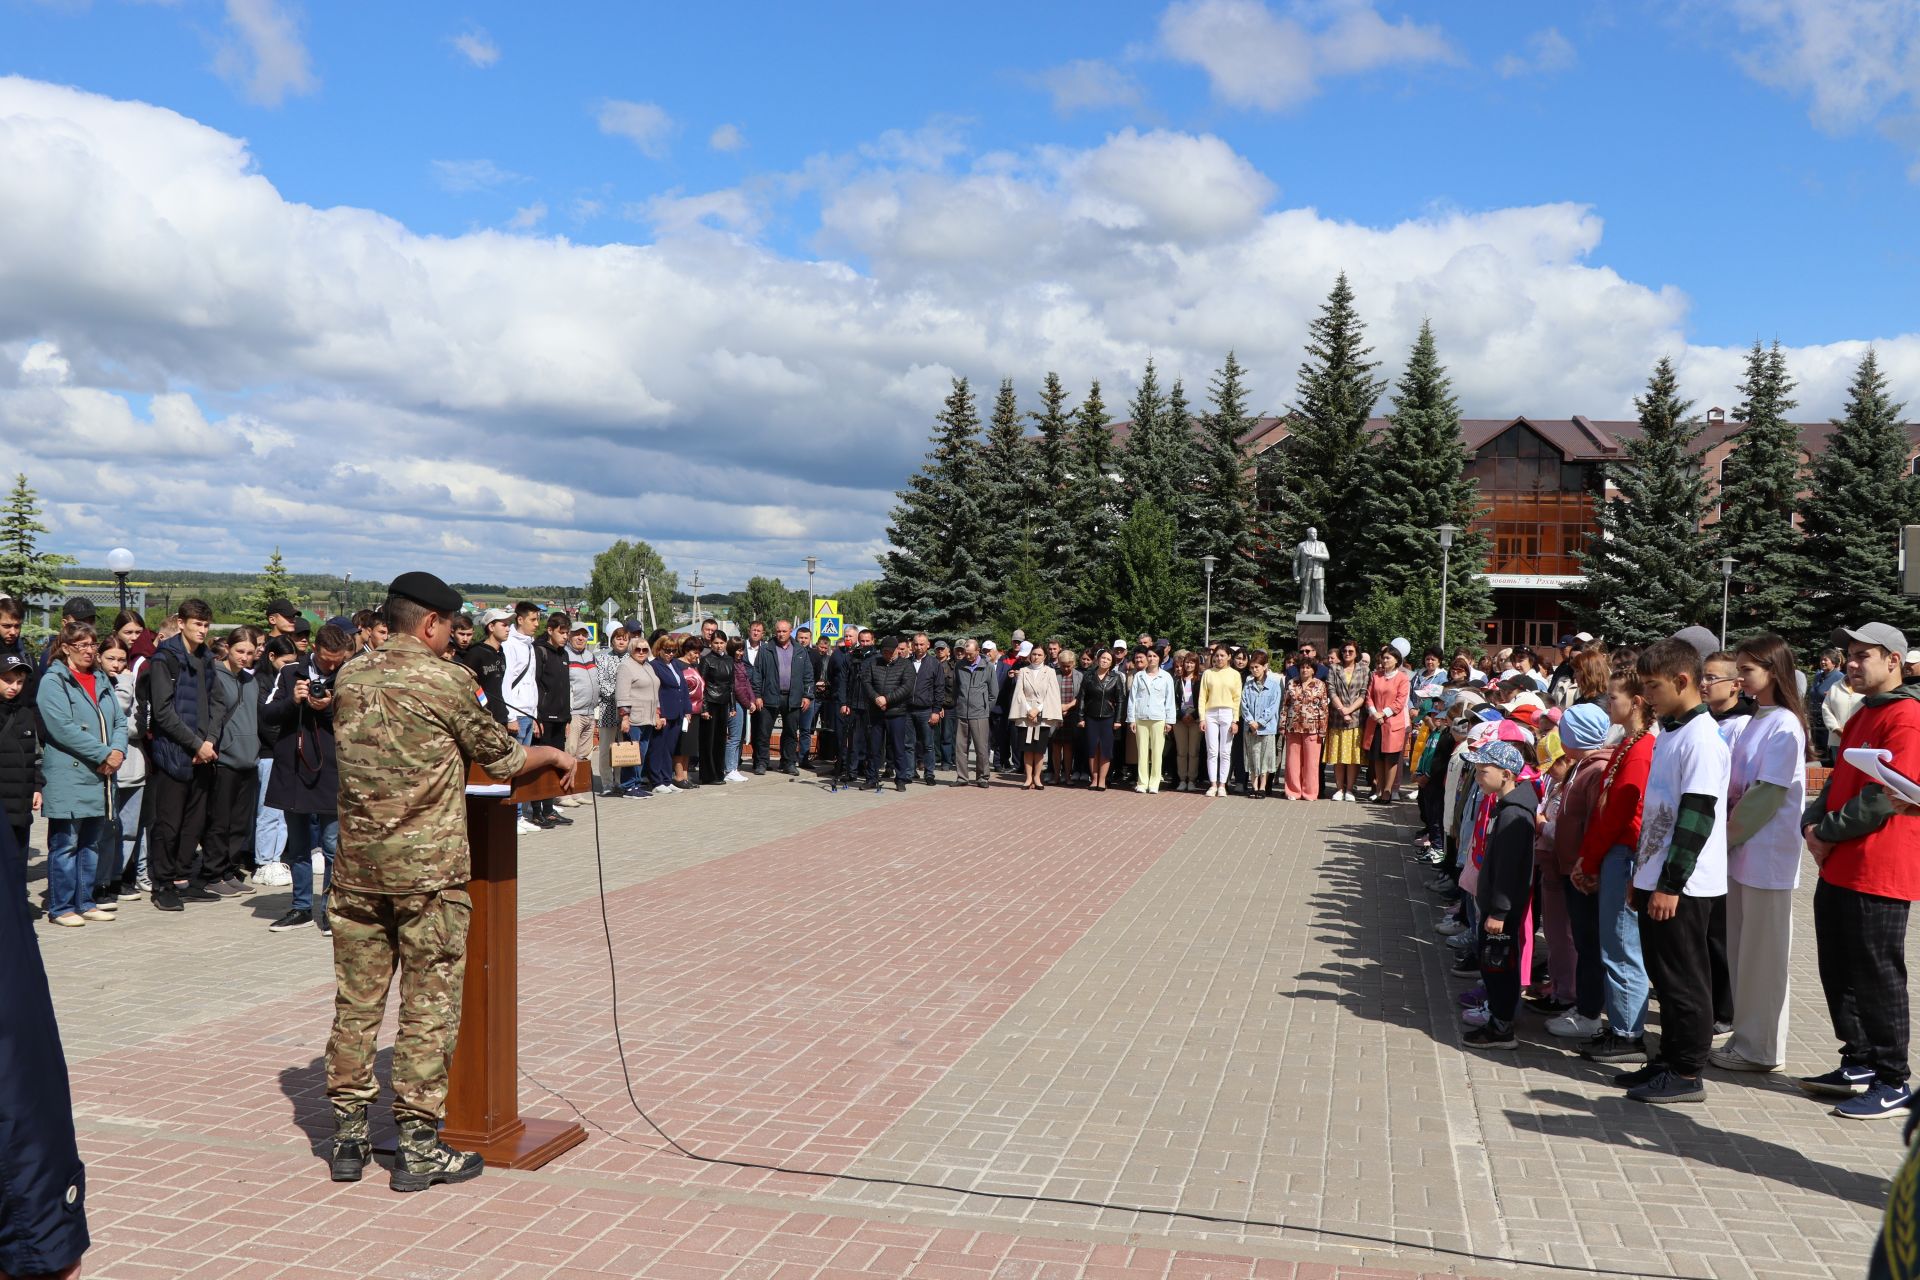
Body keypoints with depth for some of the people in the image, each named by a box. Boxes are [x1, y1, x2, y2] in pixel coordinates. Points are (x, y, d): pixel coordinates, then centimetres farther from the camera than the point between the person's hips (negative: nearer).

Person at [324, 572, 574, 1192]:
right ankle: (417, 1145, 10)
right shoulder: (442, 681, -11)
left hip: (357, 864, 6)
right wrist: (553, 754, 16)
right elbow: (501, 758, -2)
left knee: (356, 1001, 12)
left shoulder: (350, 677, 7)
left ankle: (348, 1137, 21)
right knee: (428, 1006, 3)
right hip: (428, 867, -6)